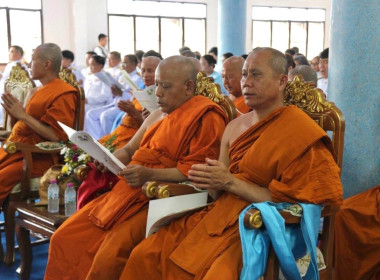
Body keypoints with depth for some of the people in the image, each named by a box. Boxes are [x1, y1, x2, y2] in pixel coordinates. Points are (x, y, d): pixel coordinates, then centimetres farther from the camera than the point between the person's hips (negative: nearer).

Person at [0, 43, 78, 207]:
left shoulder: (63, 94, -11)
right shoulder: (41, 91, 16)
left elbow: (56, 136, -18)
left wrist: (23, 115, -17)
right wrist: (15, 113, 2)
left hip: (38, 156, -9)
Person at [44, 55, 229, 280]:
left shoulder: (205, 117, -7)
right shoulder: (158, 115, 19)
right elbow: (130, 150, 23)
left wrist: (150, 175, -22)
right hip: (128, 192, 8)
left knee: (110, 255, -27)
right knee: (65, 239, -2)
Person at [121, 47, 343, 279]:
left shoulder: (299, 131, -9)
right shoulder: (235, 126, 12)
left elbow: (291, 204, -14)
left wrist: (231, 182, -15)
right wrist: (210, 180, -9)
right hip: (219, 215, 7)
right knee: (144, 255, -6)